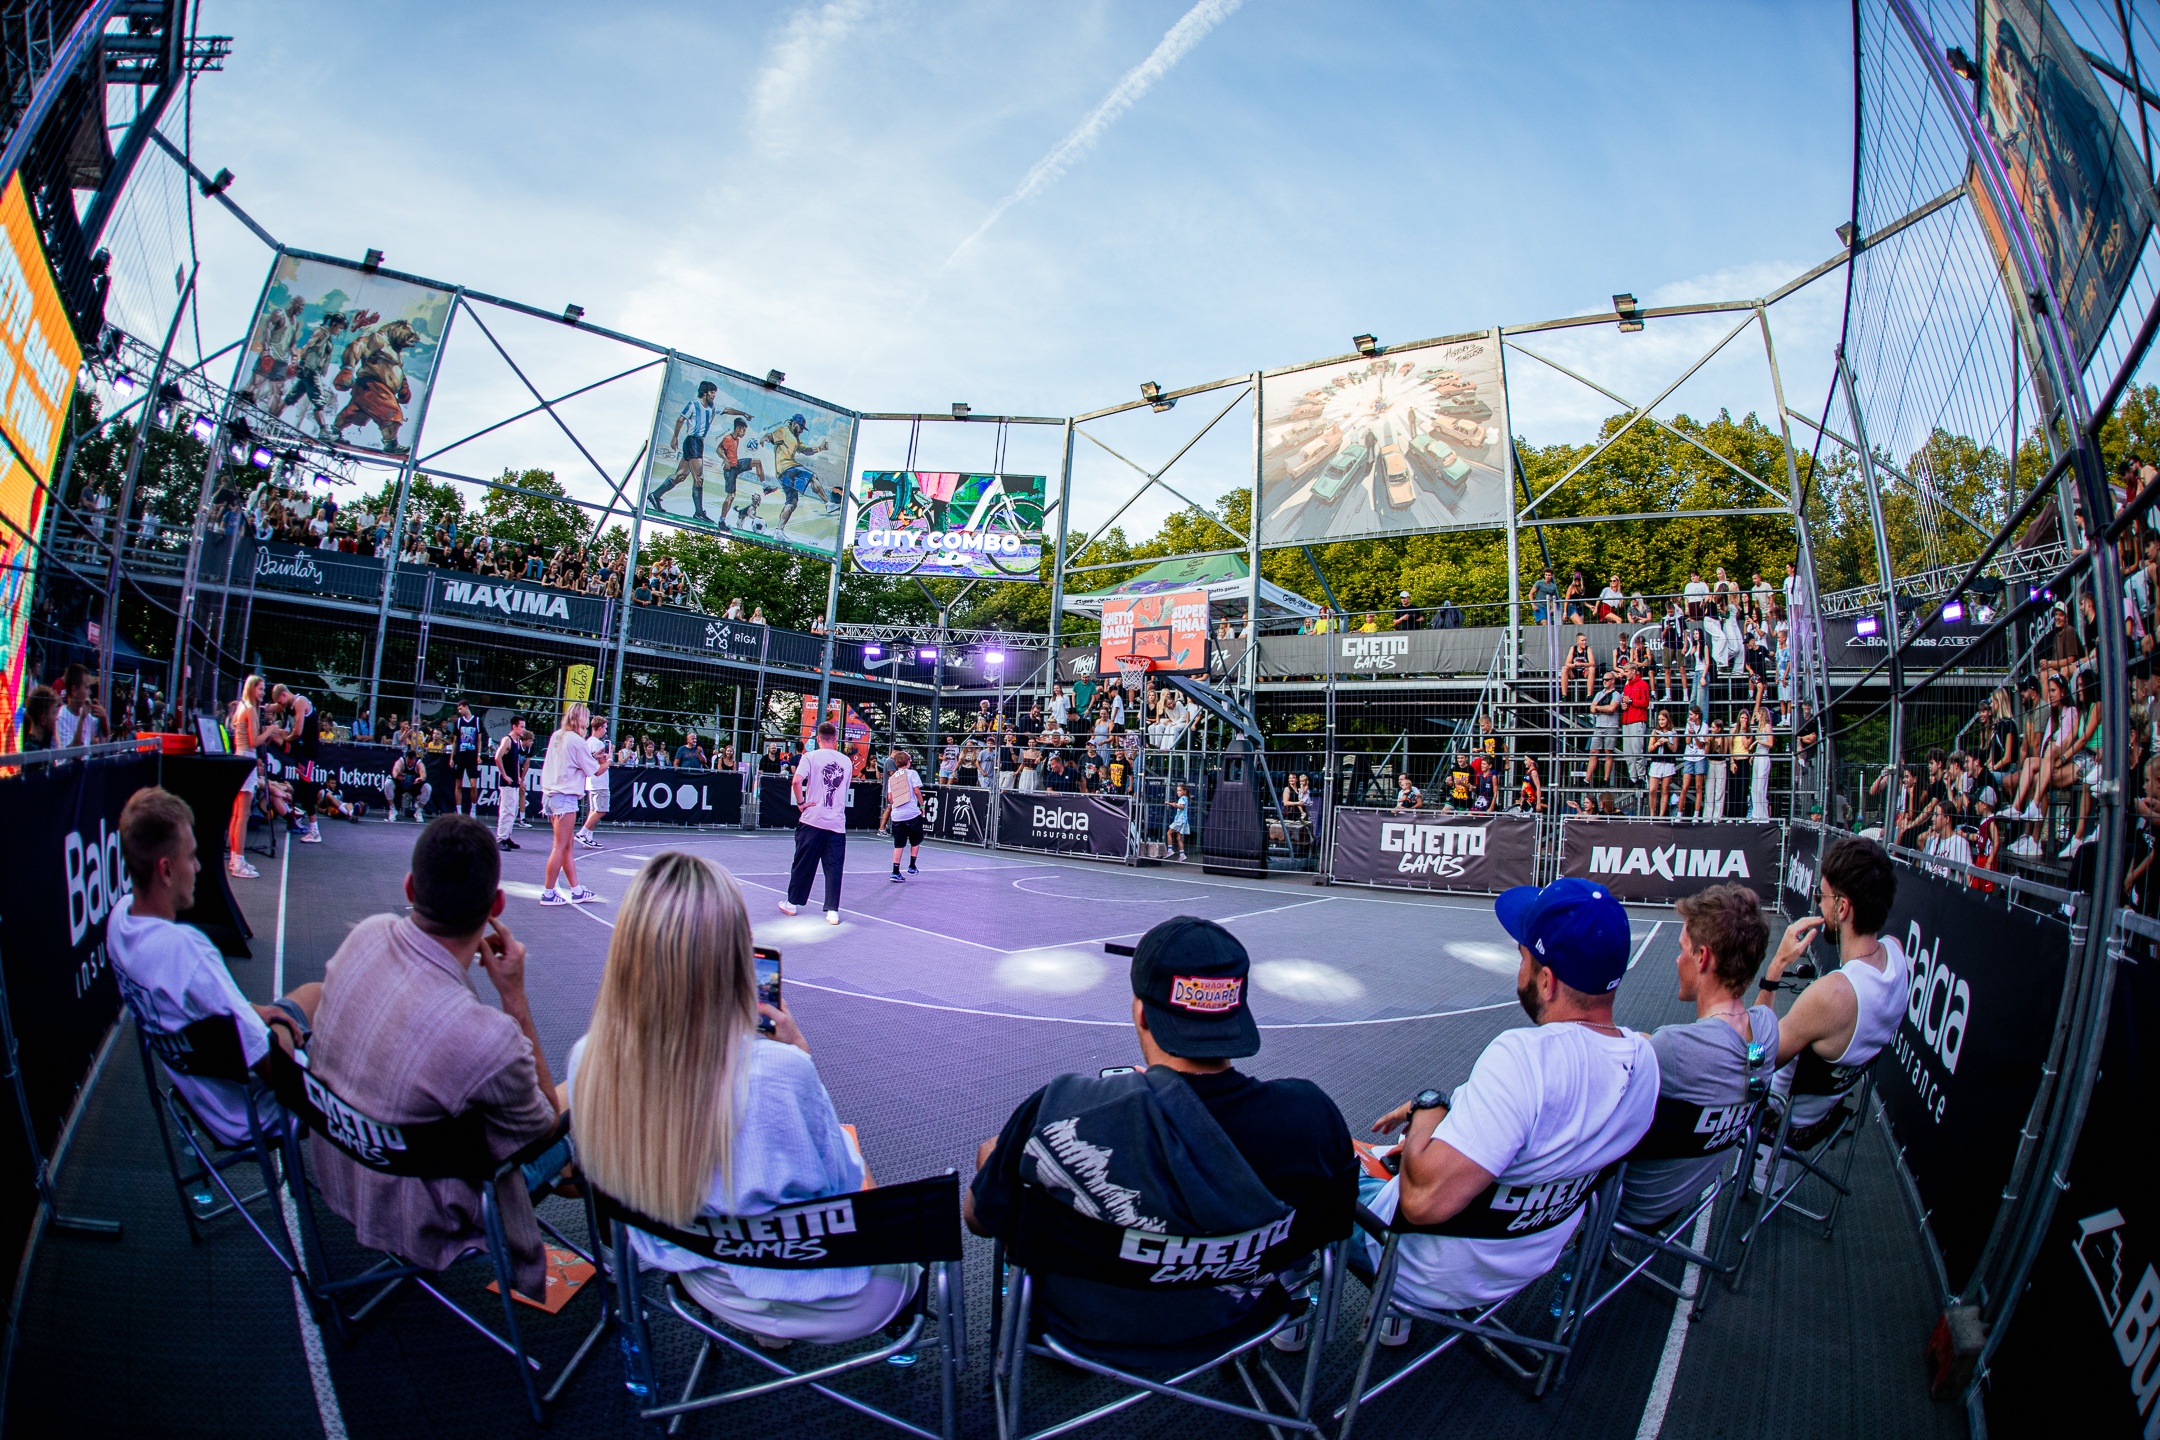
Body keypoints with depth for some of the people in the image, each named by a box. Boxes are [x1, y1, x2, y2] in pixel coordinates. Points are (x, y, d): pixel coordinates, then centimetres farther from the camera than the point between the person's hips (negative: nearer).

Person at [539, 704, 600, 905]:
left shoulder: (556, 736, 9)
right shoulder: (576, 741, -13)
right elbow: (595, 771, -7)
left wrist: (593, 758, 10)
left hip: (550, 794, 8)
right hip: (565, 797, -8)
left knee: (567, 847, 12)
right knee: (560, 847, -1)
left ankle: (576, 891, 19)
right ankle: (548, 893, 5)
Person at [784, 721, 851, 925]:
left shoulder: (810, 756, -3)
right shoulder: (846, 761, 7)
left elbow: (797, 780, -17)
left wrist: (801, 803, -7)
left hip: (812, 819, -1)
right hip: (837, 822, 2)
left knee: (803, 864, 11)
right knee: (834, 868, 3)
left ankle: (792, 903, 24)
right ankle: (832, 911, 1)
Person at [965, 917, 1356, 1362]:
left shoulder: (1056, 1113, -34)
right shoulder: (1311, 1115, -29)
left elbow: (980, 1219, -14)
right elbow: (1332, 1228, -8)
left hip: (1086, 1328, -2)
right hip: (1230, 1324, 3)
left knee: (993, 1152, 21)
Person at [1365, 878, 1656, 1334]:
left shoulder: (1527, 1055, -37)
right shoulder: (1643, 1059, -11)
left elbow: (1425, 1201, -39)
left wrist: (1427, 1108, -21)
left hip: (1428, 1276, -7)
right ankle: (1395, 1315, 38)